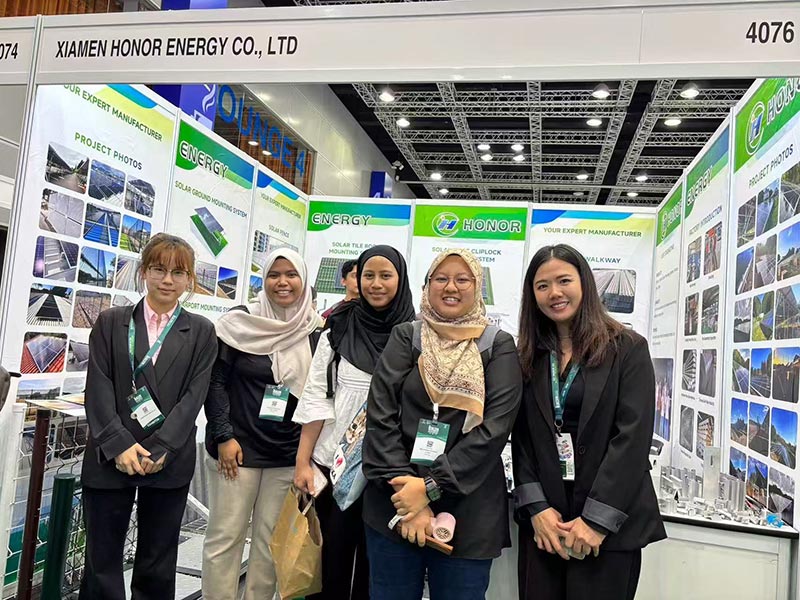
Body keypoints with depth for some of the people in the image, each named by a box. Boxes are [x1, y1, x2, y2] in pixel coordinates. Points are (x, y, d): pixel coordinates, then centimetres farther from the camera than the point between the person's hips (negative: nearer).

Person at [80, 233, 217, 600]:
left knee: (158, 565, 11)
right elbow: (98, 389, -2)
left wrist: (160, 449, -13)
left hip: (170, 462, 0)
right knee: (102, 560, 9)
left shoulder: (201, 332, 5)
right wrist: (119, 445, -13)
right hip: (110, 459, 0)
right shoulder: (111, 323, 6)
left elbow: (194, 395, -3)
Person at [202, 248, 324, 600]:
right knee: (224, 537, 5)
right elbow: (215, 382, -3)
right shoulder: (240, 324, -4)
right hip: (237, 447, -2)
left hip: (289, 454, 2)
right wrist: (223, 436, -10)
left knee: (271, 540, 10)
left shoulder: (315, 333, 1)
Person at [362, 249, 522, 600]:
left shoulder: (499, 346, 1)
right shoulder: (405, 338, 4)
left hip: (468, 513, -1)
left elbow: (495, 428, -9)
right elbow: (381, 417, -5)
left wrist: (431, 486, -16)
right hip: (394, 504, 1)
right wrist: (406, 487, -15)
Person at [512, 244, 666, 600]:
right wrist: (536, 508, -8)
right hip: (543, 522, 3)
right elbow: (522, 439, 4)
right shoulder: (530, 357, 8)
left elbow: (633, 437, -10)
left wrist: (597, 519, -15)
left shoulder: (628, 348, -3)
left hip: (610, 526, -3)